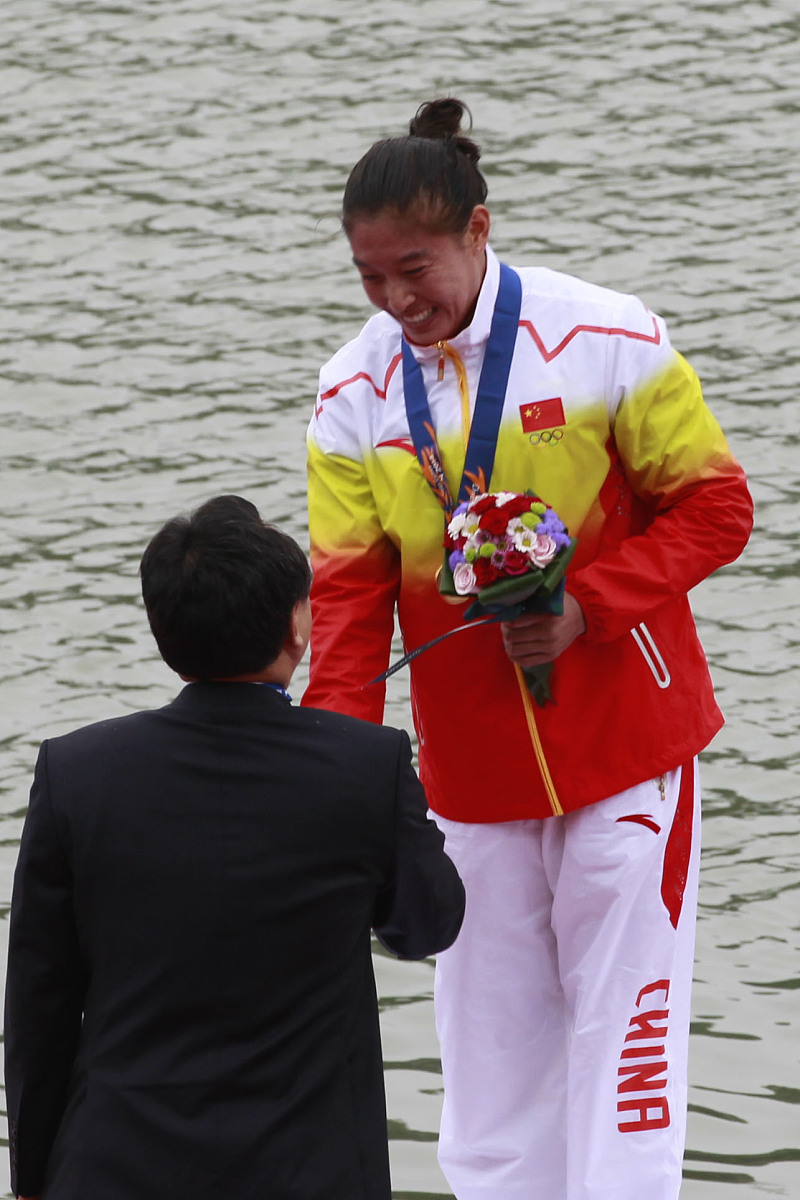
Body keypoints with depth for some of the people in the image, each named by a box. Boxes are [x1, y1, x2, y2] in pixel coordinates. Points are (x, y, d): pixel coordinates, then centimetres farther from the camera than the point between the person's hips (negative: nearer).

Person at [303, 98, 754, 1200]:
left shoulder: (606, 342, -13)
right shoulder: (355, 395, -3)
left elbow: (715, 508, -6)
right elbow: (348, 592, -1)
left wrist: (586, 605, -20)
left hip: (626, 737, -3)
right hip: (471, 765, 3)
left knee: (624, 1007, -3)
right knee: (492, 1026, 7)